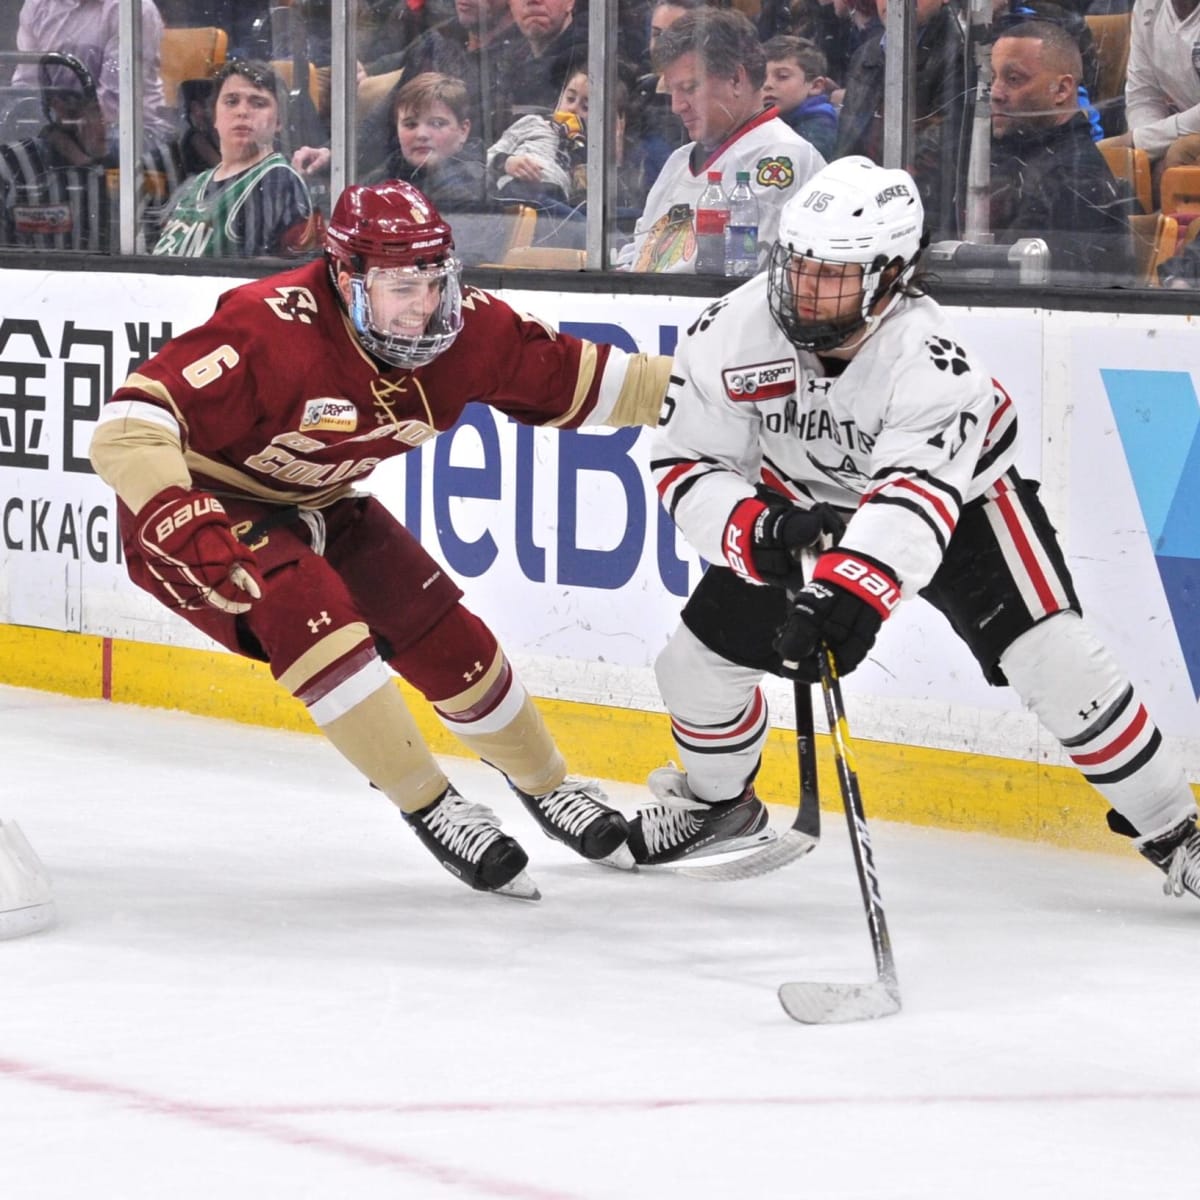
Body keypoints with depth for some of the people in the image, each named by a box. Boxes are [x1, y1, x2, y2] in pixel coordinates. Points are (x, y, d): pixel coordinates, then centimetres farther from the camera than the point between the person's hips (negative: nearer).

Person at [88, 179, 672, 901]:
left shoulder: (466, 327, -16)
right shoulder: (272, 329, -36)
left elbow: (572, 379, -3)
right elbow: (130, 424, -41)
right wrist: (180, 517, -54)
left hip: (320, 505, 6)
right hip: (202, 507, -6)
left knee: (449, 640, 4)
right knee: (311, 613, -31)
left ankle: (548, 788, 31)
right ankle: (432, 809, -19)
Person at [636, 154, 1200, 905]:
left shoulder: (930, 358, -39)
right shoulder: (730, 336, -25)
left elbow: (914, 502, -51)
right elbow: (687, 469, -19)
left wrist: (845, 596, -68)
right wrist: (763, 529, -40)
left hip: (961, 496, -4)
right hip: (806, 506, 4)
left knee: (1052, 657, -22)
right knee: (698, 659, -1)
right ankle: (716, 802, 31)